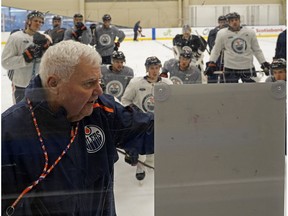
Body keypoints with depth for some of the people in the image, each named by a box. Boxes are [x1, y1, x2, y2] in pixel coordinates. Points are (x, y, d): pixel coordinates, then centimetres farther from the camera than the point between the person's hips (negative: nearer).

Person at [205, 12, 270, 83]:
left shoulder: (250, 32, 0)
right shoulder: (222, 34, -5)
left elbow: (257, 50, 9)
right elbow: (216, 50, 5)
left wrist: (264, 64, 8)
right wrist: (211, 63, -4)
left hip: (248, 67, 2)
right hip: (230, 69, -2)